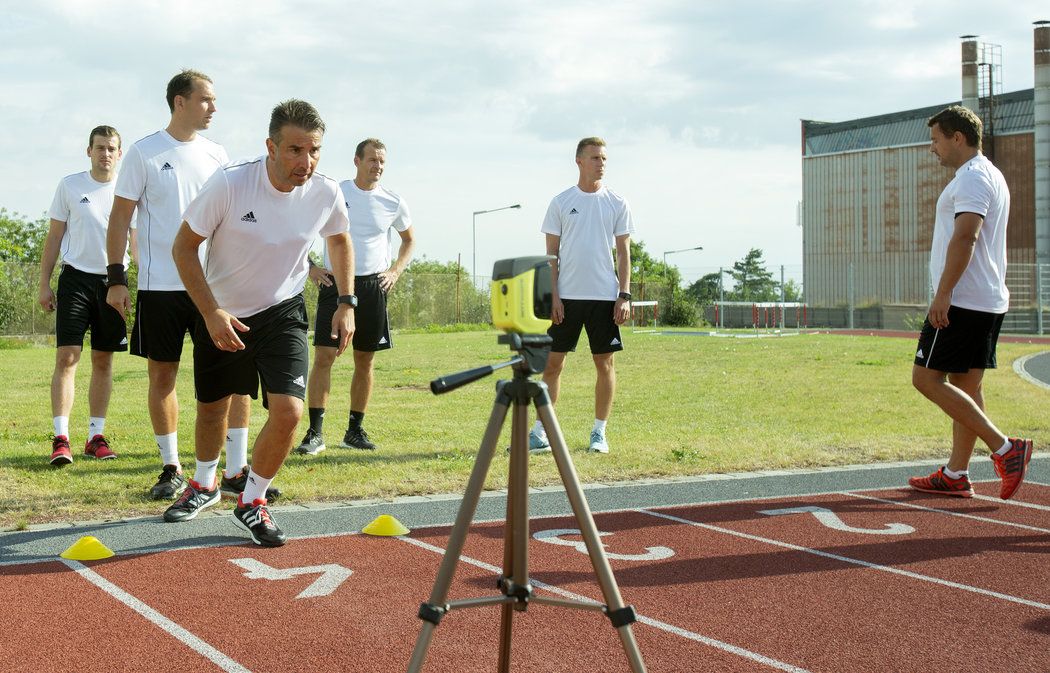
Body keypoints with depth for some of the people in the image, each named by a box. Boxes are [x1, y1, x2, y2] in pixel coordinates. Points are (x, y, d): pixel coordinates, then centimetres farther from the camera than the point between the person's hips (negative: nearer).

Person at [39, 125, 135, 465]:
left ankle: (96, 436, 14)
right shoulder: (70, 185, 3)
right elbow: (54, 237, 6)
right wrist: (44, 284, 1)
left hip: (113, 281, 2)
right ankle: (61, 438, -9)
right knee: (66, 357, -9)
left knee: (103, 361, 6)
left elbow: (138, 242, 10)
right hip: (76, 278, -2)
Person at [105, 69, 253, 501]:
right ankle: (171, 470, 17)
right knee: (162, 374, 4)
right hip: (160, 285, -3)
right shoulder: (144, 153, -1)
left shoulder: (216, 154, 10)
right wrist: (116, 278, -8)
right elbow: (120, 216, -1)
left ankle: (235, 471, 2)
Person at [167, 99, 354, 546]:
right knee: (212, 406, 15)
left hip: (283, 312, 1)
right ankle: (204, 485, 46)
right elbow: (184, 247, -14)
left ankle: (251, 502, 7)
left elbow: (339, 240, 9)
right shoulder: (228, 185, -25)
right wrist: (211, 312, -21)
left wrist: (346, 303, 2)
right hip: (222, 314, 0)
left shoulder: (326, 194, -15)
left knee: (288, 411, -18)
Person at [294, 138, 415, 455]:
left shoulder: (393, 203, 5)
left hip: (373, 286, 2)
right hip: (334, 283, -2)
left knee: (365, 361, 7)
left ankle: (355, 431, 18)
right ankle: (315, 433, -8)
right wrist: (310, 268, -1)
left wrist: (395, 271, 7)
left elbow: (409, 240, 22)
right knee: (324, 355, -10)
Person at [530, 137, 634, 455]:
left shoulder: (617, 203, 5)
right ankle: (540, 432, 7)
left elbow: (623, 252, 5)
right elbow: (551, 253, 4)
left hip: (605, 296, 1)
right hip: (567, 296, 0)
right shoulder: (561, 202, 4)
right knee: (553, 362, 1)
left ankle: (599, 432, 14)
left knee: (604, 362, 4)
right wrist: (553, 296, -5)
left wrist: (624, 295, -4)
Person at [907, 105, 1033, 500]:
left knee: (927, 378, -9)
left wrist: (943, 294, -25)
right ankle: (956, 475, 13)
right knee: (967, 385, 10)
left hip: (963, 301, -11)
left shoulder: (972, 178, -12)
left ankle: (1004, 448, -12)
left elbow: (965, 237, -23)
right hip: (989, 301, 11)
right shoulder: (991, 176, 21)